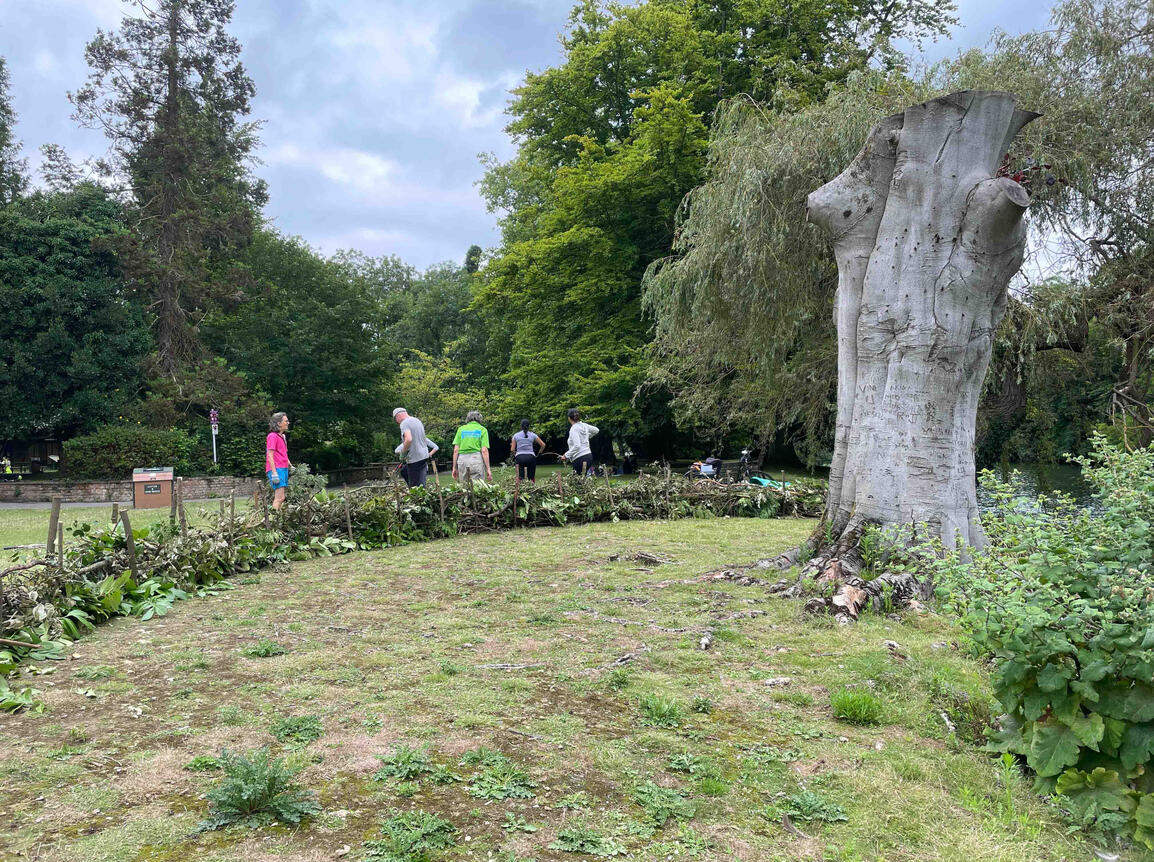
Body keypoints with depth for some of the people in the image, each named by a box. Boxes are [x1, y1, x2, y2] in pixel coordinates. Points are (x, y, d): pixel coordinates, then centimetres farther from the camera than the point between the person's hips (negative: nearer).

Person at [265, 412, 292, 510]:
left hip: (283, 469, 10)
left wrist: (291, 466, 20)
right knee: (280, 497, -14)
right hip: (276, 469, -10)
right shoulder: (273, 436, -10)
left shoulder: (281, 436, 19)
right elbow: (270, 456, -15)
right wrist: (274, 473, -20)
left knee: (279, 497, 10)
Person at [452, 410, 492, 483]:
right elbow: (484, 451, -4)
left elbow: (455, 450, 5)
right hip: (477, 459, -2)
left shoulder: (461, 429, 12)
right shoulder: (482, 430, 6)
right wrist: (488, 469, -4)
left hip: (462, 460, 2)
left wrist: (454, 468, 9)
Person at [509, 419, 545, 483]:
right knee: (531, 478, 8)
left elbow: (512, 450, 2)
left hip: (519, 457, 0)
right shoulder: (533, 435, 8)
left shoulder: (516, 436, 8)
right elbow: (543, 444, 4)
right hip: (530, 457, 1)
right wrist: (538, 454, 15)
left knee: (520, 479, -1)